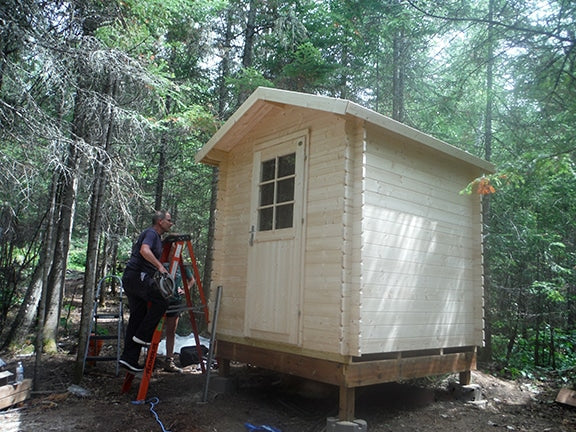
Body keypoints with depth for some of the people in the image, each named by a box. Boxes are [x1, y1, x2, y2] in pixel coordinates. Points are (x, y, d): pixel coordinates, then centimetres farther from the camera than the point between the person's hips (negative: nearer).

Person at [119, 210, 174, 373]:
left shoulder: (156, 237, 25)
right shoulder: (151, 233, -5)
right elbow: (144, 250, -25)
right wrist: (160, 266, -29)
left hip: (130, 279, 10)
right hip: (137, 276, -10)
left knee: (137, 317, 8)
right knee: (161, 302, -15)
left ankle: (129, 359, 10)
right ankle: (143, 336, -8)